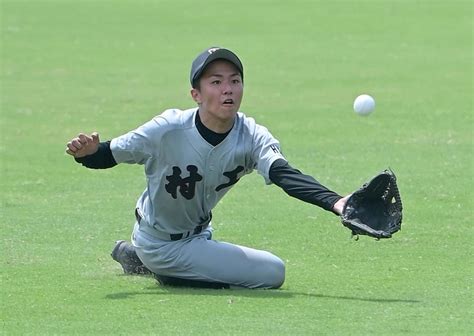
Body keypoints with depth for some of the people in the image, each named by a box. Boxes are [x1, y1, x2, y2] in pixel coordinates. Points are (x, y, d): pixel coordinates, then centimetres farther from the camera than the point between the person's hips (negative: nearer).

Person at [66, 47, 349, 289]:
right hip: (161, 244, -6)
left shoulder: (253, 137, -20)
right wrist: (88, 153, -43)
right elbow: (109, 155, -17)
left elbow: (284, 174, -38)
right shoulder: (169, 129, -27)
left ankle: (139, 259, 28)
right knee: (272, 271, -13)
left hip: (197, 233, 6)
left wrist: (333, 201, -58)